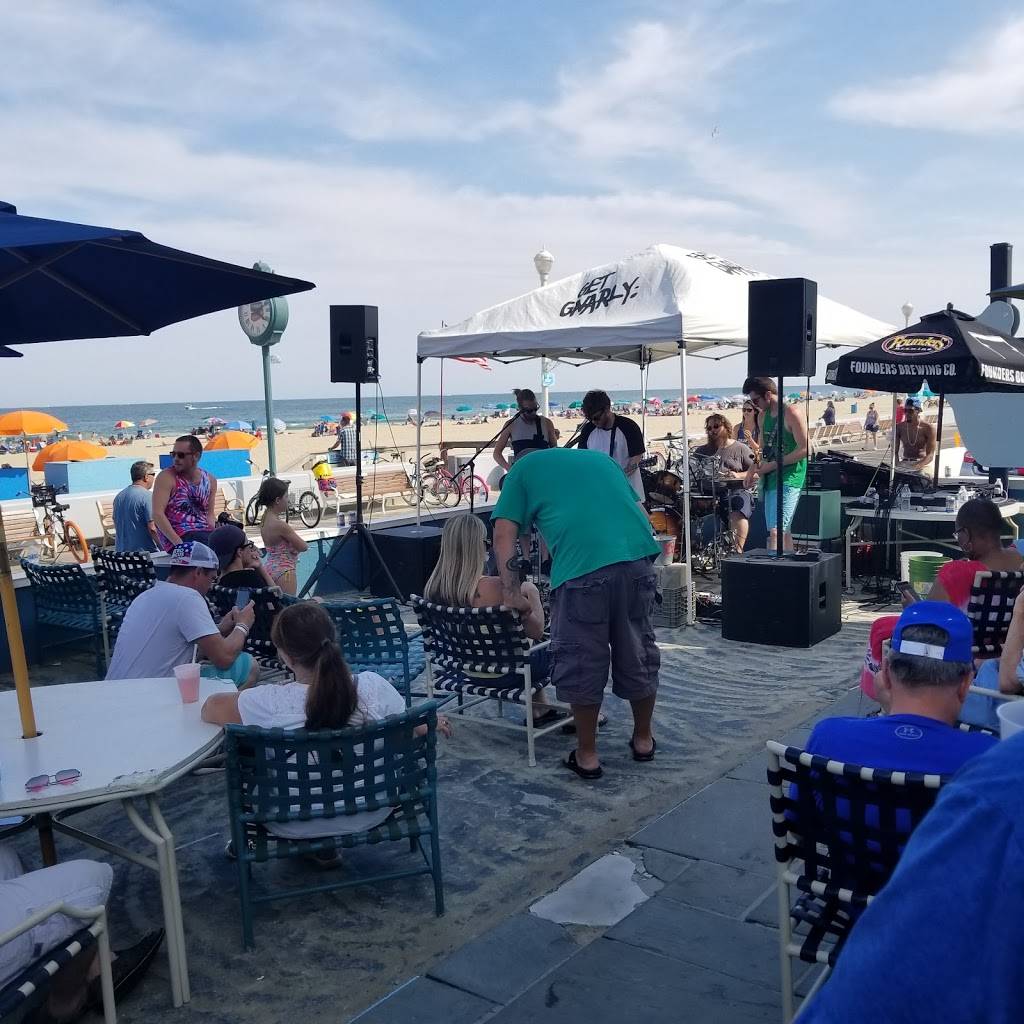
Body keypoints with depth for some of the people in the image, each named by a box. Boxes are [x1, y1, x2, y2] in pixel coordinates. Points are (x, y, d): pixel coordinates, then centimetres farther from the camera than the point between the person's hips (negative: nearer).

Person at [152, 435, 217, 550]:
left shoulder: (210, 480, 12)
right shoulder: (166, 477, -4)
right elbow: (157, 514, -12)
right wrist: (179, 543, -22)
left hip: (204, 535, 5)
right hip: (176, 538, -5)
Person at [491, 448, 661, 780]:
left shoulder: (523, 469, 21)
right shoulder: (600, 457, 33)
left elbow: (504, 534, 9)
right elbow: (640, 510, 30)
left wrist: (511, 592, 5)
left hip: (582, 564, -4)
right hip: (637, 555, 5)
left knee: (581, 662, 9)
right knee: (637, 653, 19)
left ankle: (587, 756, 19)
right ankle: (643, 739, 34)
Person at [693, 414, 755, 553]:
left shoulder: (740, 449, 11)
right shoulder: (701, 451, 21)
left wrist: (739, 475, -14)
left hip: (736, 491, -3)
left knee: (737, 514, -34)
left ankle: (737, 550, -31)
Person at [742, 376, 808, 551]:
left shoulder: (792, 413, -12)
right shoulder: (763, 416, 12)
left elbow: (804, 449, -16)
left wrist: (772, 465, -15)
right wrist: (753, 468, 9)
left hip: (788, 479, -9)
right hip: (769, 478, 9)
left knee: (776, 530, -17)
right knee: (783, 530, 13)